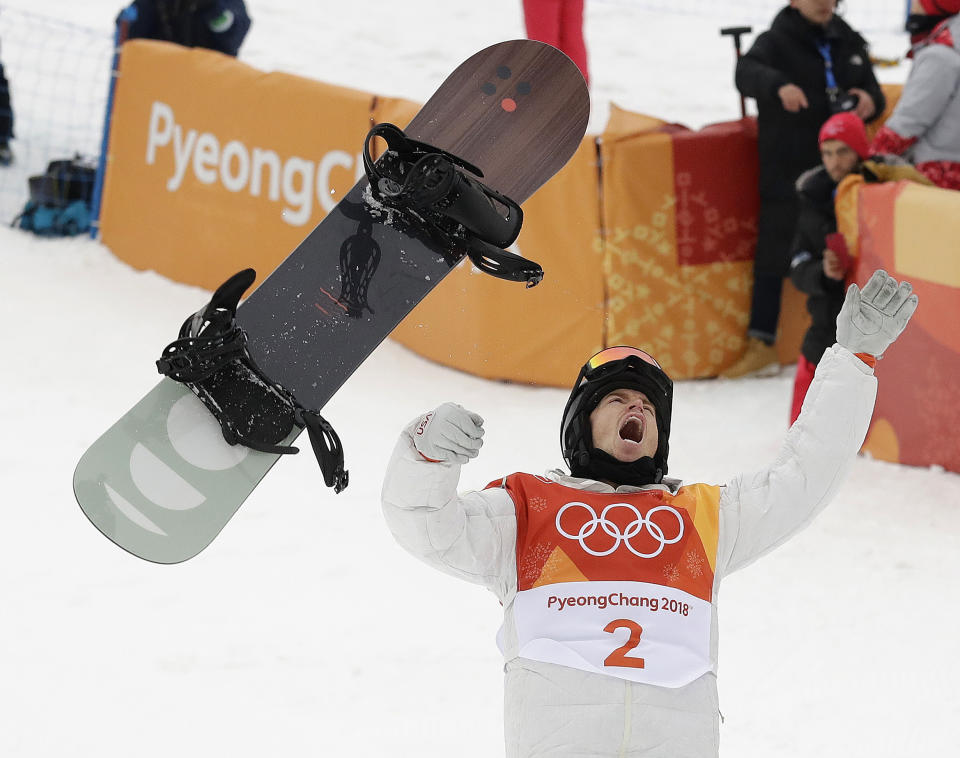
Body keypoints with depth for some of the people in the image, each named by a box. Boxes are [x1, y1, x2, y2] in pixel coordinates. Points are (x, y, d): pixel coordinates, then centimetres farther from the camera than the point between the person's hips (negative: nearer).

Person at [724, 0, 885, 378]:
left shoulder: (848, 42, 10)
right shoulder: (776, 41, -5)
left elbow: (872, 90, 16)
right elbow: (747, 73, -24)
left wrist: (870, 101, -10)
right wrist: (779, 85, -47)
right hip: (786, 173, -4)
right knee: (773, 257, -3)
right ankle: (761, 344, 6)